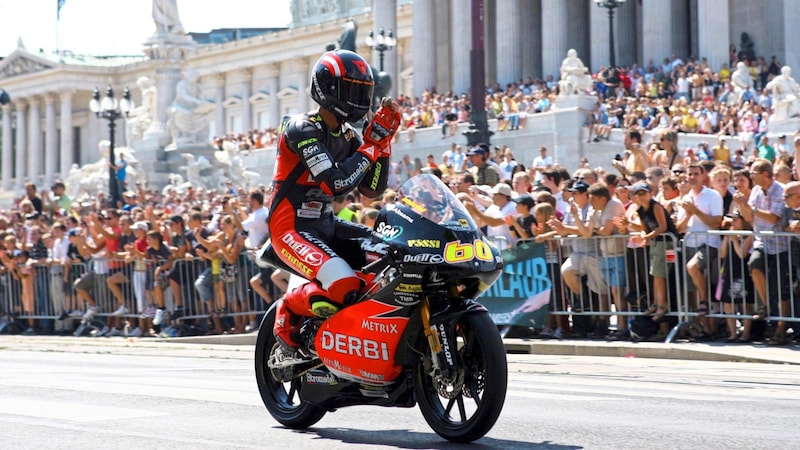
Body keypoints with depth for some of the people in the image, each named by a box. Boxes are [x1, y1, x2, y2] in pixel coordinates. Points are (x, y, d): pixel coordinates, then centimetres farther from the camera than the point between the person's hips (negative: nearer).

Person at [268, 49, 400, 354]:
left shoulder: (347, 135, 11)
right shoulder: (302, 129, -16)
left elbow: (372, 190, 8)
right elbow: (336, 183, -27)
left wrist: (384, 141, -2)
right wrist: (371, 145, -18)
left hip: (326, 225, 9)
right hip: (292, 228, -9)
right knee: (344, 288, -30)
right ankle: (288, 308, -3)